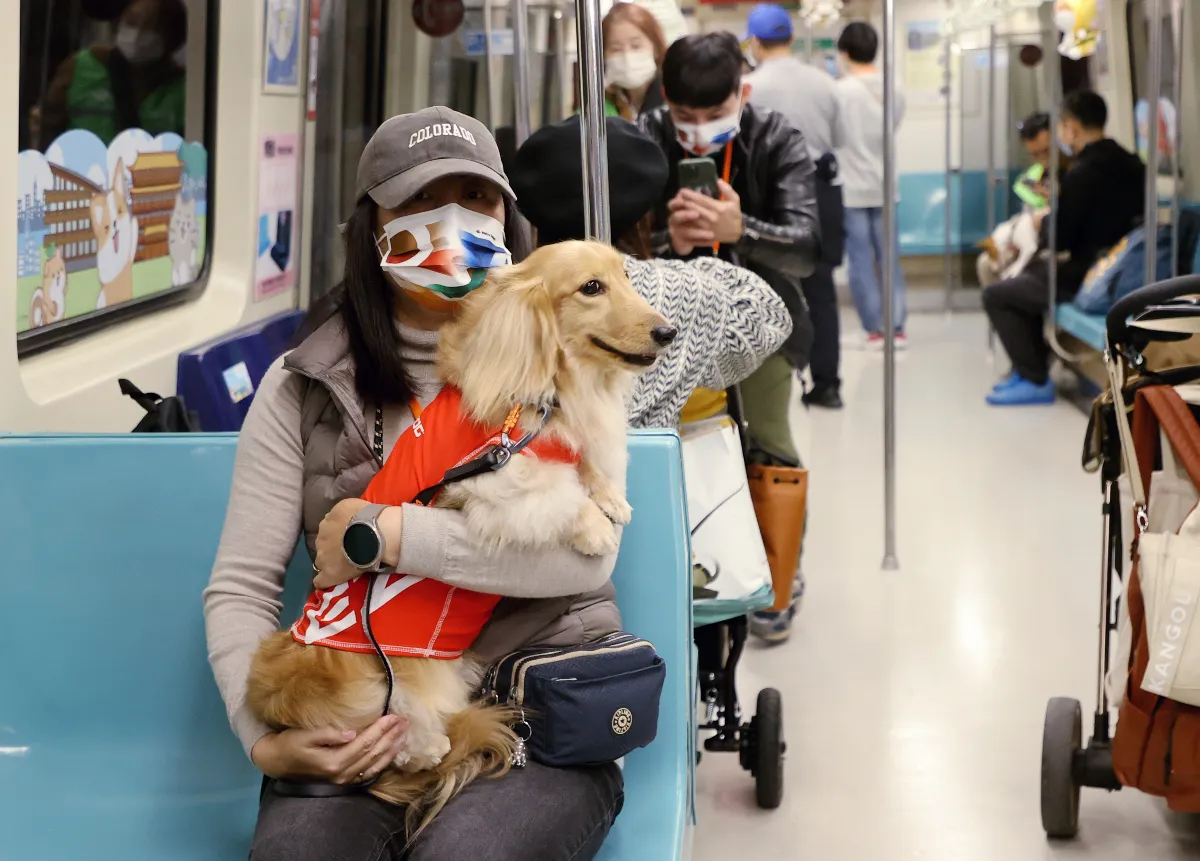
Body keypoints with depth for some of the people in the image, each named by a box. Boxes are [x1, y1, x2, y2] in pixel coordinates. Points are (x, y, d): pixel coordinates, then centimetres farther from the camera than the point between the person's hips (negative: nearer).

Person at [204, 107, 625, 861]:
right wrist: (267, 738, -12)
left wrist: (390, 535, -15)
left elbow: (585, 554, -10)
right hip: (360, 714, 1)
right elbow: (240, 588, 5)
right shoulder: (305, 386, 8)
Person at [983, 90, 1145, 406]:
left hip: (1088, 281, -9)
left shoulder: (1083, 174, -21)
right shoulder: (1131, 164, 5)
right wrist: (1058, 209, 13)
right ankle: (1031, 365, 28)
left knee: (995, 295, -1)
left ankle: (1035, 381, 0)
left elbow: (1060, 240, -15)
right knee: (1031, 271, 29)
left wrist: (1043, 223, 6)